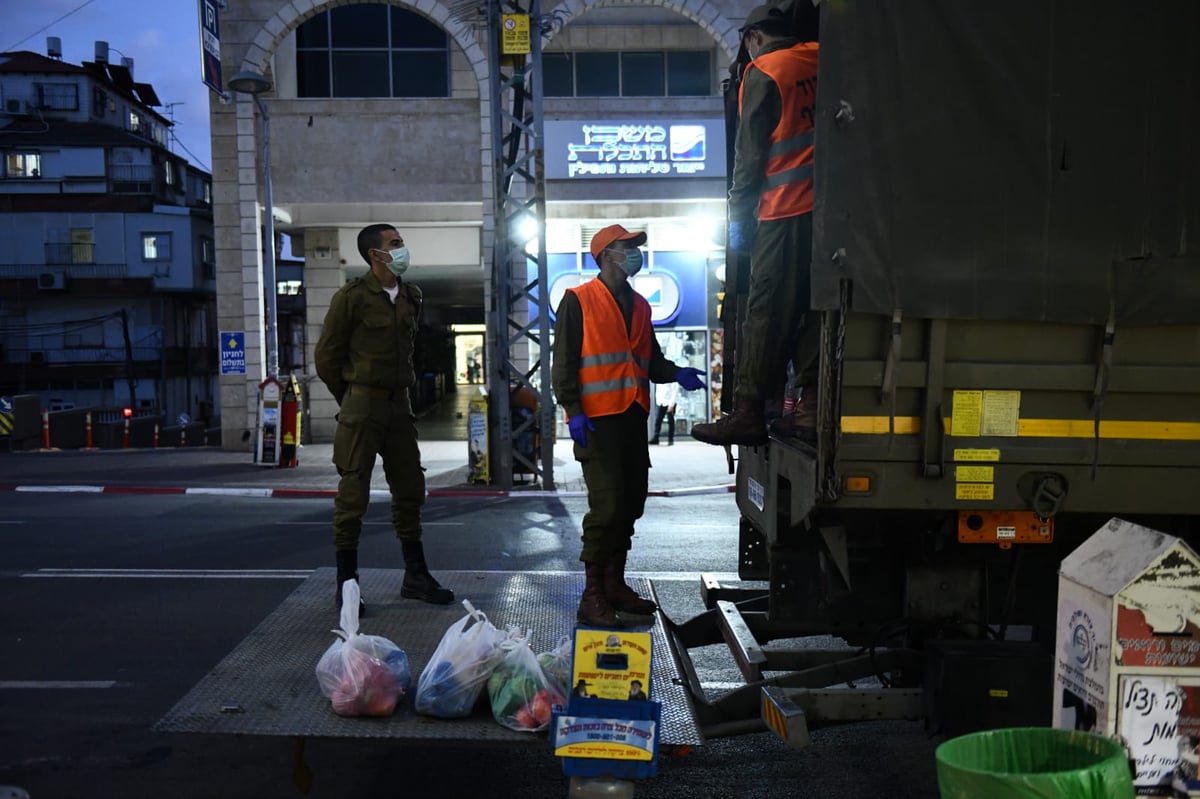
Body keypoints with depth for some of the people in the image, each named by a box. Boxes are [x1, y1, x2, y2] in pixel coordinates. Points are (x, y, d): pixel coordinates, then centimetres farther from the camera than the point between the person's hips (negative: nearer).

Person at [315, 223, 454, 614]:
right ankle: (346, 583, 9)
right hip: (362, 406, -6)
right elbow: (327, 356, -2)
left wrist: (398, 389, 16)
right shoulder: (352, 297, -8)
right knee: (353, 494, -2)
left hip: (399, 405, 6)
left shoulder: (411, 297, 10)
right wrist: (351, 400, 6)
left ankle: (416, 576, 20)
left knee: (410, 490, 9)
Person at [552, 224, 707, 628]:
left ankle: (614, 584, 25)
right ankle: (592, 597, -3)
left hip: (633, 417, 8)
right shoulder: (579, 300, -2)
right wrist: (573, 411, -16)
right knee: (607, 505, -12)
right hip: (597, 419, -7)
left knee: (631, 504, 11)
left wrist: (676, 374, 4)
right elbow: (563, 362, -7)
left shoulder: (639, 305, 18)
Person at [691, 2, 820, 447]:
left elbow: (750, 152, -4)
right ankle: (812, 406, 6)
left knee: (767, 313, -5)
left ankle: (748, 413, -4)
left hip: (786, 211, -6)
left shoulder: (763, 73, 0)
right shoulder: (817, 62, 17)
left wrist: (738, 216, 1)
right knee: (813, 309, 8)